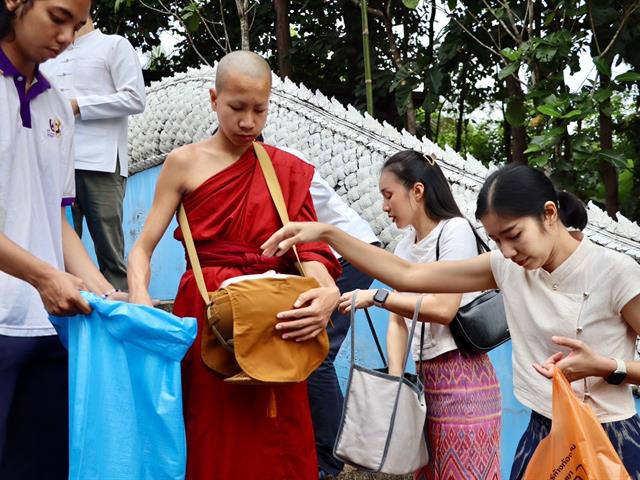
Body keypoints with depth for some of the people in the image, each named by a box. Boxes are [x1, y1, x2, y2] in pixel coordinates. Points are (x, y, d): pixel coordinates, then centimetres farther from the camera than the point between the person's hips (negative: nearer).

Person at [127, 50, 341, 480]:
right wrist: (140, 299, -22)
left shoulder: (288, 171, 9)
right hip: (206, 318, -2)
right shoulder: (186, 163, 2)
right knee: (211, 446, 2)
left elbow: (308, 247, -2)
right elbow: (143, 248, -1)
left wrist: (328, 294, -24)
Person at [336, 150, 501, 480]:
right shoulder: (404, 247, 13)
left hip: (461, 376, -7)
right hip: (426, 375, 8)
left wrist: (376, 296, -14)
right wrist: (395, 378, -6)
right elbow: (398, 321, 7)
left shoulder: (454, 230, -9)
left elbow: (444, 308, -18)